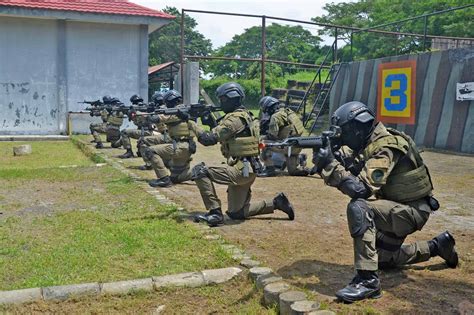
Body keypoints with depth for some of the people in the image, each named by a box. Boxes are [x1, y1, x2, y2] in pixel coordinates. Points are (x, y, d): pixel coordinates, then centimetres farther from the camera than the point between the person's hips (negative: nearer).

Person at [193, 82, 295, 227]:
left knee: (199, 171, -12)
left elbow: (211, 138, -20)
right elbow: (220, 132, 21)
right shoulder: (243, 115, 16)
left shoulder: (235, 118, -15)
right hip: (247, 171, 10)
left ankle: (215, 213, -12)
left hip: (240, 171, -10)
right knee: (236, 213, 19)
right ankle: (276, 203, 18)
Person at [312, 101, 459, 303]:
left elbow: (361, 188, -36)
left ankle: (367, 279, -27)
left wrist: (330, 165, -32)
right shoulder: (367, 145, 1)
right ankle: (438, 246, 39)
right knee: (383, 258, 25)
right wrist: (329, 160, -15)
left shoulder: (386, 147, -27)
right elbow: (349, 178, 2)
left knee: (358, 208, -34)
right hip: (395, 208, 10)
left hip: (411, 211, -10)